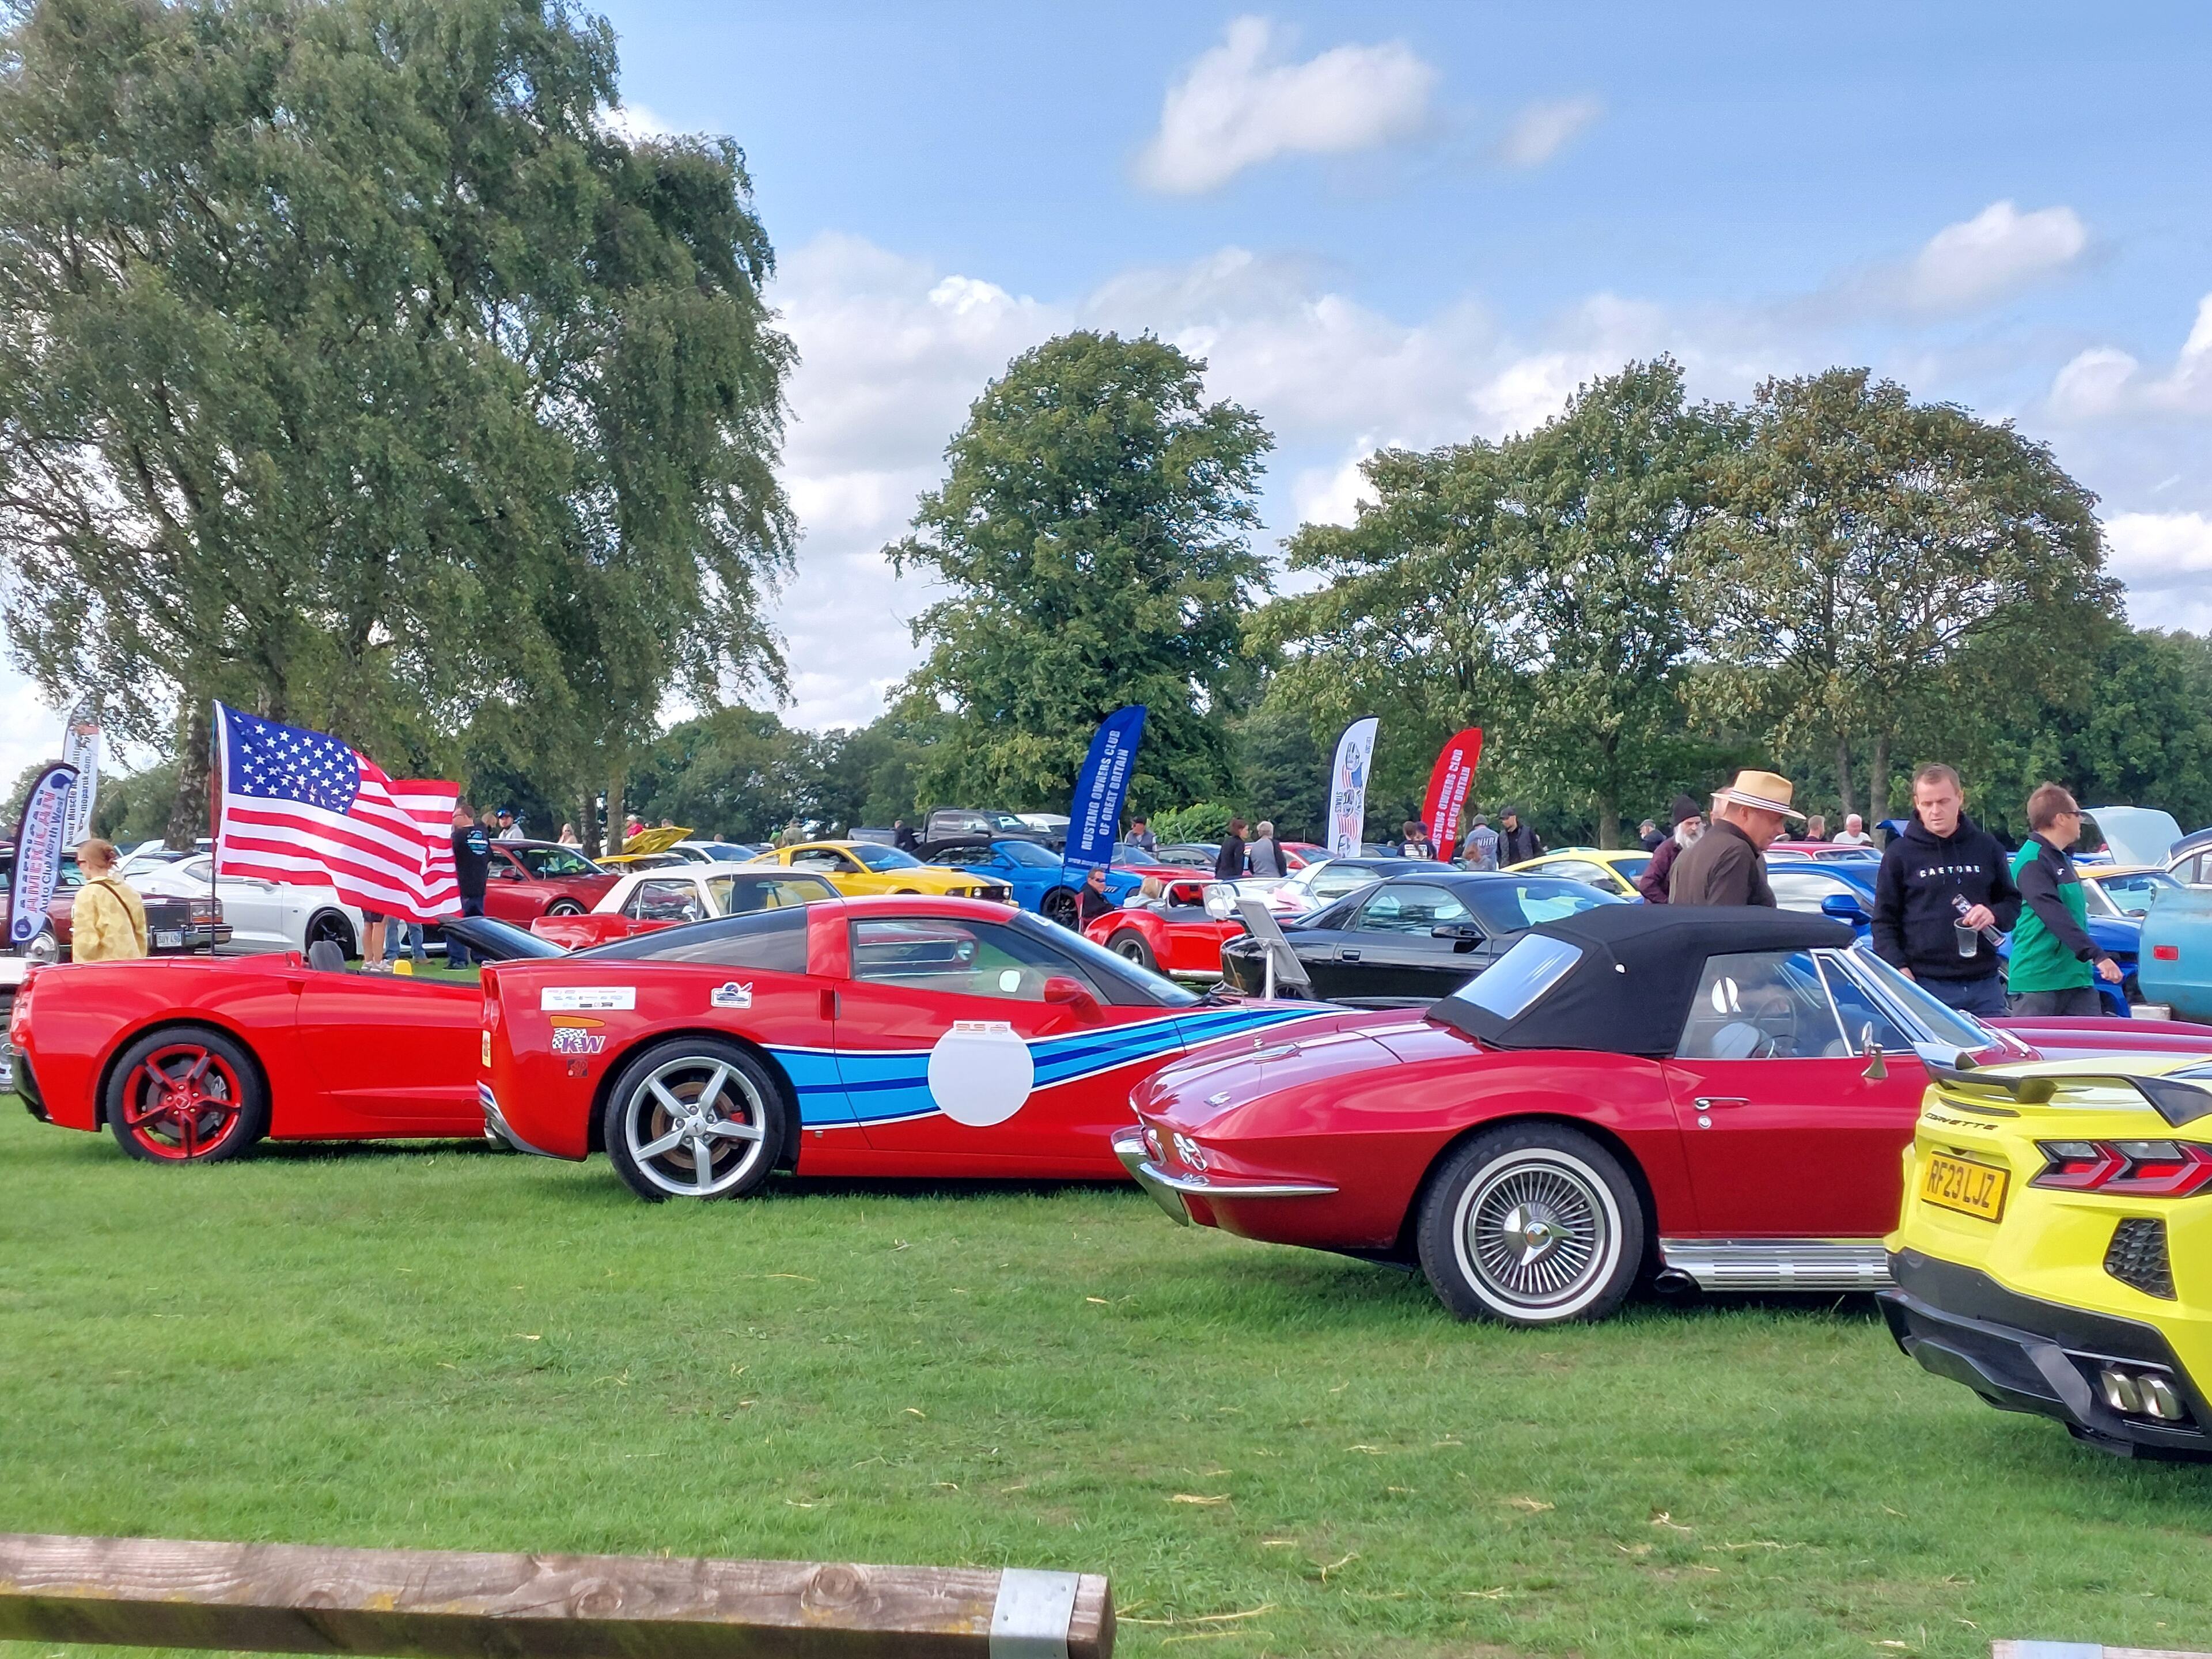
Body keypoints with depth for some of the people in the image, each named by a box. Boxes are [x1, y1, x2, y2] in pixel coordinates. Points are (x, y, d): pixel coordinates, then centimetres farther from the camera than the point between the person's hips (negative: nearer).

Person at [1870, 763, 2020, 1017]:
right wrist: (1899, 968, -11)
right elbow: (1884, 922, 3)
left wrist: (1994, 914, -6)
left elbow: (2013, 901, 17)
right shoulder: (1899, 854, 2)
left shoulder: (1986, 847, 9)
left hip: (1984, 985, 3)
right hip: (1926, 985, -3)